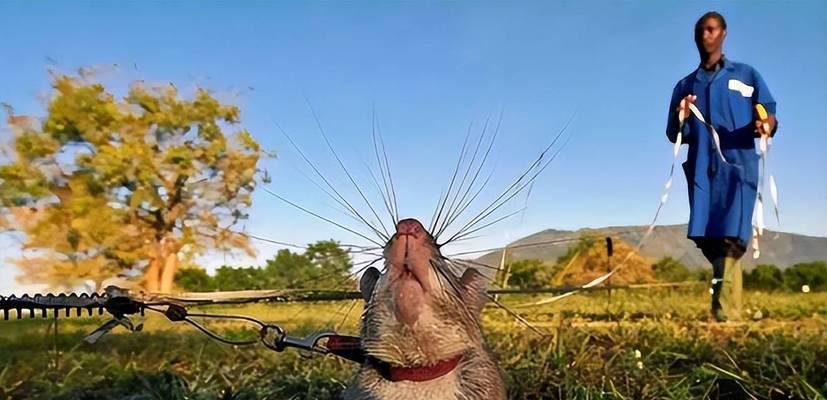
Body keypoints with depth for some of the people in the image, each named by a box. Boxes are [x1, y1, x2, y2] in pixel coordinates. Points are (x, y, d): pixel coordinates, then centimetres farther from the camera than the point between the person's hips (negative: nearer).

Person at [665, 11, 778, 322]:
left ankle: (726, 315, -14)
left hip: (738, 168, -3)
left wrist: (766, 126, -19)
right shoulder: (685, 86, 18)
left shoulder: (747, 76, 12)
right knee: (707, 239, -2)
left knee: (730, 239, -13)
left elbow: (770, 117, 5)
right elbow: (675, 135, 15)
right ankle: (727, 310, 12)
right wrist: (681, 120, -8)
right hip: (702, 170, 3)